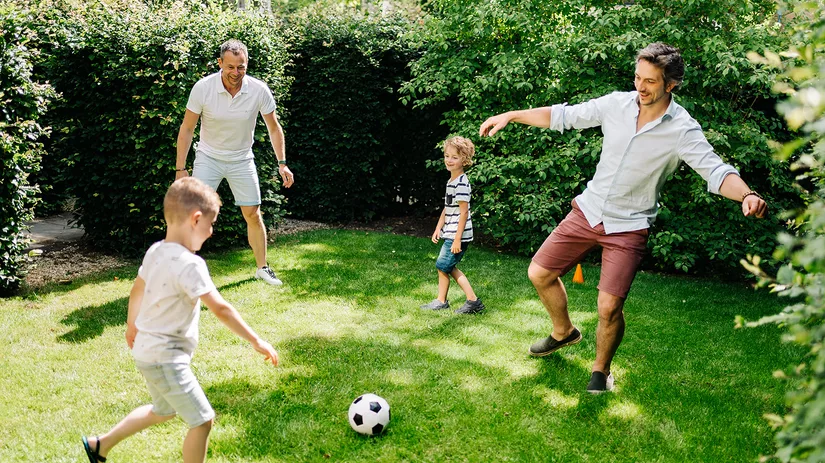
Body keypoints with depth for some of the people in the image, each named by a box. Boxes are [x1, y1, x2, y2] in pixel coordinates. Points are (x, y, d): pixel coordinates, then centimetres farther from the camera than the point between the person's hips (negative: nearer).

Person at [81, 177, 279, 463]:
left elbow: (137, 291, 16)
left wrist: (131, 325, 32)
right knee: (203, 420, -2)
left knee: (163, 411, 29)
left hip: (147, 350, 10)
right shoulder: (189, 265, -26)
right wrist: (256, 341, -20)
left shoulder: (155, 251, 1)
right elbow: (220, 309, -27)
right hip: (166, 359, -10)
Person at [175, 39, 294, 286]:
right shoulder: (203, 88, -19)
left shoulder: (259, 90, -15)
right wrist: (180, 168, -10)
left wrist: (282, 163, -7)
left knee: (253, 215, 4)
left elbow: (274, 128, -1)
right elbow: (187, 128, -9)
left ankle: (262, 267, 22)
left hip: (242, 160, 2)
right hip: (208, 157, -1)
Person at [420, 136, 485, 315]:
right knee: (449, 267, 11)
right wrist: (438, 228, 18)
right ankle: (472, 300, 14)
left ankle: (441, 301, 15)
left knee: (443, 266, 0)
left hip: (458, 235, -10)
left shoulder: (461, 183, -17)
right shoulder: (451, 181, 13)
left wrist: (457, 239, -19)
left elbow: (464, 212, -19)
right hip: (450, 233, 10)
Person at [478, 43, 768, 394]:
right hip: (588, 210, 4)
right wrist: (510, 116, 2)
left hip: (629, 226, -4)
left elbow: (716, 171, -24)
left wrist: (747, 195, -45)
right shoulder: (617, 104, -5)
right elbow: (563, 116, 5)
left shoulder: (683, 130, -16)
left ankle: (601, 370, 19)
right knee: (539, 273, 6)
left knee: (609, 308, -11)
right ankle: (563, 332, 35)